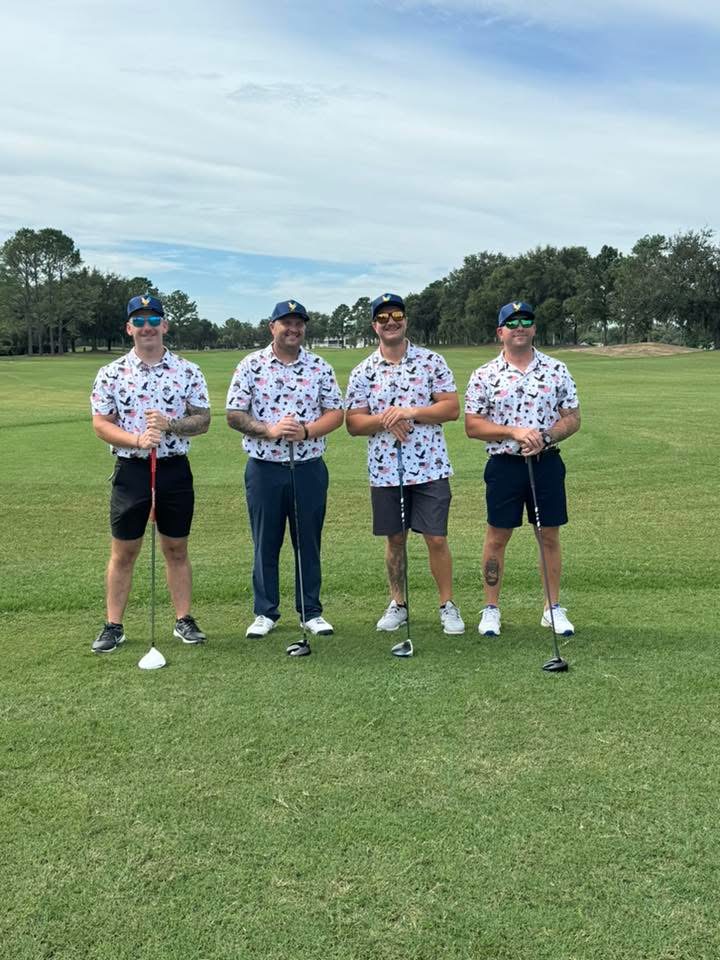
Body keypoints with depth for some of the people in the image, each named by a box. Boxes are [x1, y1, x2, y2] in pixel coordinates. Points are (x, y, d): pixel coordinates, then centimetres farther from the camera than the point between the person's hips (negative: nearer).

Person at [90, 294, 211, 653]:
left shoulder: (188, 371, 2)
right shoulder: (111, 373, 1)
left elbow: (202, 420, 1)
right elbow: (101, 424, -2)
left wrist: (169, 425, -18)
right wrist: (137, 440, -18)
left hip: (175, 468, 1)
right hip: (131, 469, 0)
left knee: (176, 549, 9)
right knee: (123, 553, 5)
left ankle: (184, 620, 19)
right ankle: (113, 626, 15)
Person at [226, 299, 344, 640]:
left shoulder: (320, 367, 4)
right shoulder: (250, 365, 1)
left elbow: (335, 413, 2)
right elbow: (234, 415, -3)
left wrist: (306, 430, -15)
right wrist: (269, 430, -18)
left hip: (309, 467, 1)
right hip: (263, 468, -1)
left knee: (309, 542, 8)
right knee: (265, 543, 7)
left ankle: (311, 611, 19)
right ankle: (265, 613, 19)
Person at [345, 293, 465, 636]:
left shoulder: (432, 361, 2)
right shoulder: (363, 372, 5)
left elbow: (452, 408, -4)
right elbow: (353, 423, 3)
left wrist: (410, 412, -15)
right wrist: (383, 420, -16)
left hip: (430, 468, -1)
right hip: (385, 470, 2)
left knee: (436, 539, 0)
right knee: (395, 539, 12)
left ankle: (448, 605, 14)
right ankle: (398, 604, 25)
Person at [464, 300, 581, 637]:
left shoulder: (557, 370, 4)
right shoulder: (484, 375, -1)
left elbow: (572, 418, 5)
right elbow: (472, 426, -4)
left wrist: (545, 437, -14)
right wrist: (515, 432, -16)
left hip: (547, 462, 1)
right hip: (504, 466, -1)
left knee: (550, 537, 7)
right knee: (497, 537, 5)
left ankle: (554, 608, 20)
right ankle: (491, 609, 17)